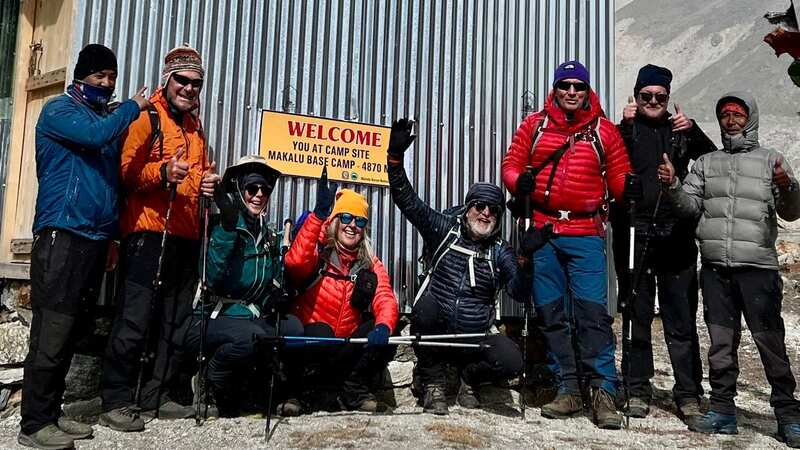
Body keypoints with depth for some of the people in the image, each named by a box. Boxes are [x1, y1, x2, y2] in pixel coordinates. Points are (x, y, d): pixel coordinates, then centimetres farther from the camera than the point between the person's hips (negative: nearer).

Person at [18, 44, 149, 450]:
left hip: (94, 238, 7)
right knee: (51, 332, -7)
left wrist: (111, 236, 18)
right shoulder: (59, 109, 1)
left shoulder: (106, 119, 22)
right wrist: (133, 106, -4)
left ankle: (51, 413, 18)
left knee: (71, 332, 9)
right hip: (63, 235, -7)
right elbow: (97, 135, -20)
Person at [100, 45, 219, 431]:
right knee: (136, 319, -8)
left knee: (175, 321, 9)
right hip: (149, 232, -8)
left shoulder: (194, 126, 21)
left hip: (186, 235, 8)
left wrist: (205, 181, 9)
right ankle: (116, 402, 2)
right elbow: (126, 171, -12)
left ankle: (155, 396, 19)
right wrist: (162, 172, -29)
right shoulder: (146, 117, -2)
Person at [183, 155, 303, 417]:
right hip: (210, 319, -5)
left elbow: (274, 283, 21)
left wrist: (276, 297, -3)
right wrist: (227, 226, -27)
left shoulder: (269, 237, 12)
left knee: (293, 329, -22)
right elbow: (212, 278, -22)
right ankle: (210, 382, -5)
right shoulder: (219, 226, -7)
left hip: (253, 316, 6)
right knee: (249, 336, -35)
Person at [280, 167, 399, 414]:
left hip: (346, 353, 4)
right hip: (309, 346, -3)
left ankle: (353, 390, -2)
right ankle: (300, 392, -8)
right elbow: (295, 263, -29)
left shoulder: (372, 265, 7)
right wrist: (319, 214, -37)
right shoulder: (318, 253, -5)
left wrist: (383, 327, -32)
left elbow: (386, 300, -8)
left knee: (384, 335, -20)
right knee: (320, 332, -34)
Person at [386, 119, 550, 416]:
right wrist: (395, 157, -17)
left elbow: (519, 293, -10)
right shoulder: (445, 230, 3)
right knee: (426, 306, -34)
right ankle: (434, 384, -11)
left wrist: (527, 257, -27)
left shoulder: (500, 252, 4)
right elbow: (408, 201, -5)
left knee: (512, 361, -26)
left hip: (475, 338, 1)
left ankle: (470, 375, 9)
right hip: (434, 332, 0)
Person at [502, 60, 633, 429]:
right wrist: (518, 181, -11)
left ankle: (604, 392, 0)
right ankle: (568, 390, 16)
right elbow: (511, 164, 10)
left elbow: (617, 175, 9)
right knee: (551, 313, 5)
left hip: (585, 235, -2)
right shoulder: (534, 125, 10)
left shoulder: (604, 130, 8)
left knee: (592, 311, -10)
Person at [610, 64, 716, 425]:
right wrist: (625, 125, -14)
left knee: (682, 319, 3)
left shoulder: (680, 130, 14)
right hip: (633, 235, -1)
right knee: (636, 316, 6)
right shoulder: (626, 130, 8)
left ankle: (689, 394, 10)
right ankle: (637, 390, 15)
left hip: (676, 236, 1)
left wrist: (692, 131, -10)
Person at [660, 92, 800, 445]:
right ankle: (722, 410, 16)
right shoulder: (706, 162, 17)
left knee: (770, 341, -3)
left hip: (758, 268, -3)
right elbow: (690, 206, 8)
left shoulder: (770, 160, 9)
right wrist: (673, 186, -10)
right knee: (721, 342, 8)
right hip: (715, 268, 3)